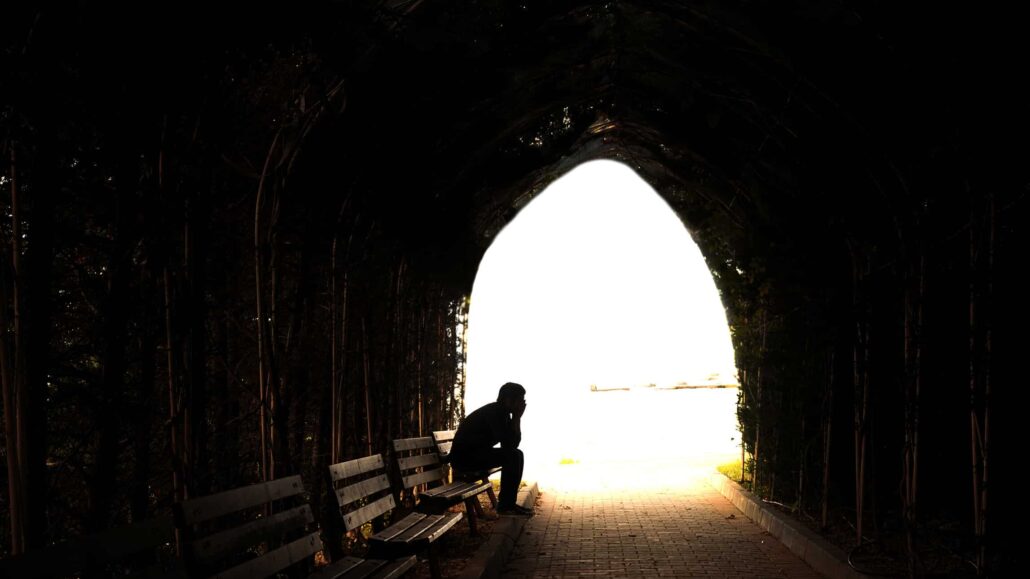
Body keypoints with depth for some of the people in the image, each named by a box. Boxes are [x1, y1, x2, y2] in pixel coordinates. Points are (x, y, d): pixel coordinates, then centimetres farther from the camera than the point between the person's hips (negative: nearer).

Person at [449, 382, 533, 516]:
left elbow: (514, 443, 5)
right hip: (464, 457, -10)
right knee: (512, 456, -20)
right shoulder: (493, 413, -20)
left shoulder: (503, 414, 9)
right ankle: (505, 505, -12)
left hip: (478, 453, 10)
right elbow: (508, 445, -24)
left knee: (517, 454, 10)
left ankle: (508, 502, 11)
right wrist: (517, 418, -16)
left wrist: (517, 418, -4)